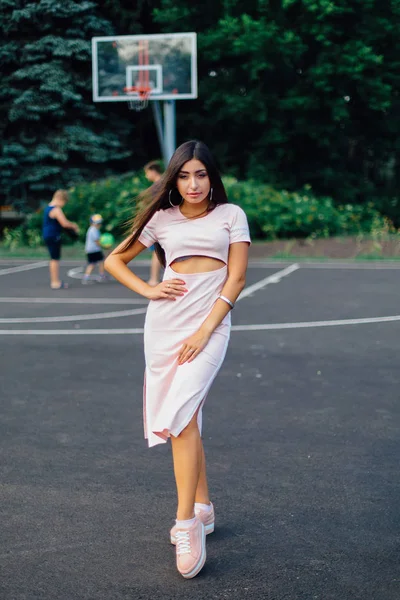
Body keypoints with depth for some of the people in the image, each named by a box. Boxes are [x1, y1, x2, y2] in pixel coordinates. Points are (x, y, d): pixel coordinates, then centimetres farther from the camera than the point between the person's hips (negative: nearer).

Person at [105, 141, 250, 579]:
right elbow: (114, 260, 16)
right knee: (182, 419, 7)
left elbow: (236, 279, -1)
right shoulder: (162, 218, 10)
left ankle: (186, 523, -14)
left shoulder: (230, 215, 5)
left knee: (182, 414, -17)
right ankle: (202, 509, 21)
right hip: (165, 324, 3)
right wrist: (148, 290, 0)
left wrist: (205, 330, -10)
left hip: (210, 323, -3)